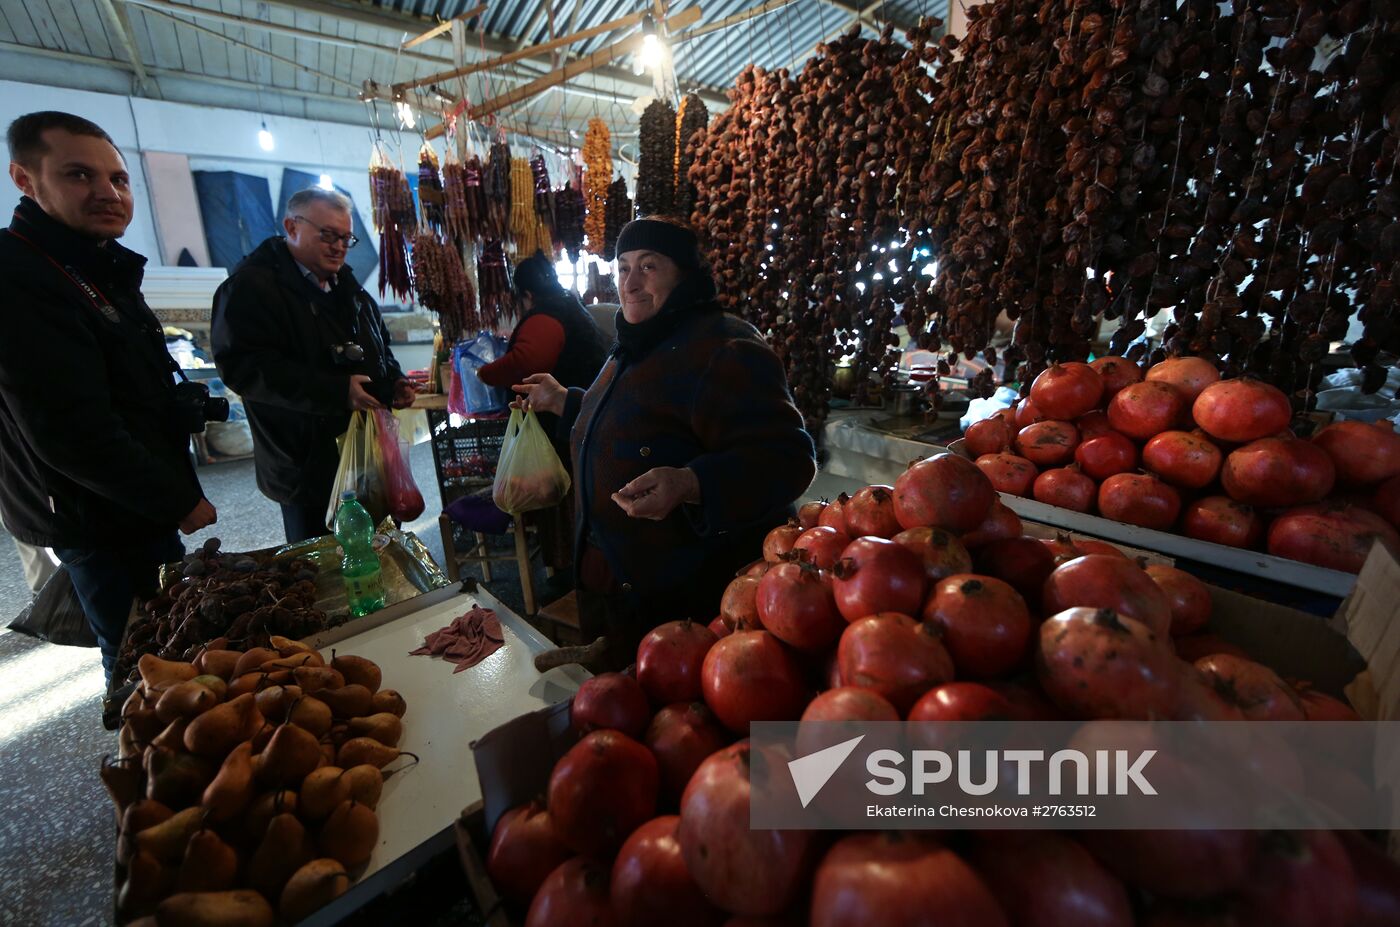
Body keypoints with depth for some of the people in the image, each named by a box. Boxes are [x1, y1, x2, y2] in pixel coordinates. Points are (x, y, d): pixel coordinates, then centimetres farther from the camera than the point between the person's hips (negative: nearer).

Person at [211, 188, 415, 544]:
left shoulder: (346, 286, 15)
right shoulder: (252, 285, -11)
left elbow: (379, 347, 25)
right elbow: (244, 366, -21)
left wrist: (395, 381, 4)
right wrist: (337, 391, -28)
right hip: (308, 465, -7)